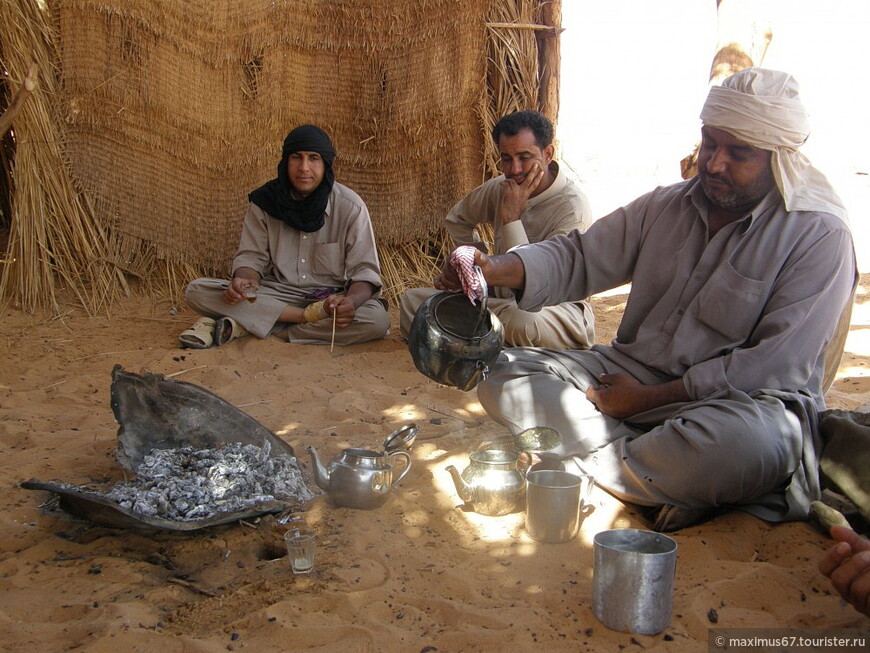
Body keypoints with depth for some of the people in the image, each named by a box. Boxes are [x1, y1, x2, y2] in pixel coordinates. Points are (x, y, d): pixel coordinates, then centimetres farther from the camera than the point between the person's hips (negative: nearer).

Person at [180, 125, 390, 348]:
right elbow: (251, 257, 4)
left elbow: (365, 272, -10)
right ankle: (309, 317, -23)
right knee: (197, 291, -20)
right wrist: (244, 280, -22)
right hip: (277, 294, 1)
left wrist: (351, 301, -33)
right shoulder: (265, 201, -2)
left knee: (378, 320, -34)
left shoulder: (350, 207, -8)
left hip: (331, 297, -1)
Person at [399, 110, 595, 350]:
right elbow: (457, 218, 25)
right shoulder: (501, 188, 2)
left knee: (525, 322, -43)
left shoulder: (573, 206, -18)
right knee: (411, 300, -7)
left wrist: (511, 217, -23)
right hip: (502, 301, 6)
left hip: (556, 308, -6)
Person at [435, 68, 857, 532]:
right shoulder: (665, 206, 8)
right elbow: (580, 258, 6)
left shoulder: (818, 235, -9)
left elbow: (780, 365, -16)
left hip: (743, 400, -5)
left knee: (746, 441, -42)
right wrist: (495, 269, -15)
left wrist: (650, 396, -18)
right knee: (503, 376, -12)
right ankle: (671, 482, -20)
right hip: (632, 372, 6)